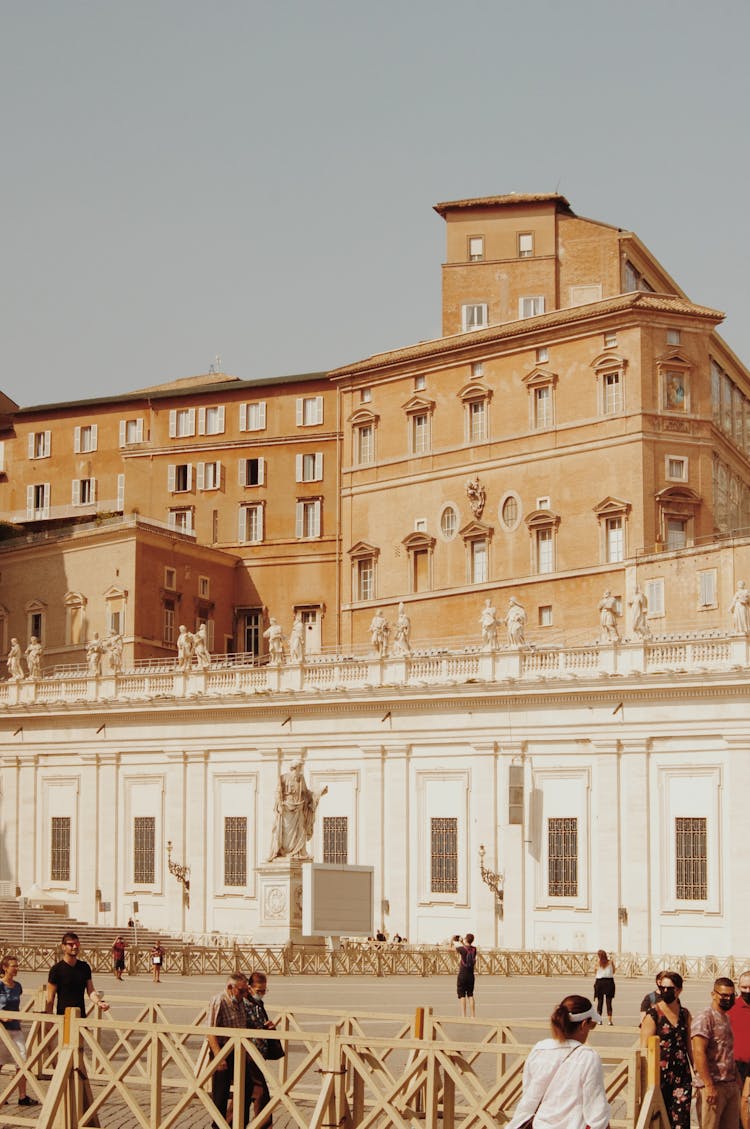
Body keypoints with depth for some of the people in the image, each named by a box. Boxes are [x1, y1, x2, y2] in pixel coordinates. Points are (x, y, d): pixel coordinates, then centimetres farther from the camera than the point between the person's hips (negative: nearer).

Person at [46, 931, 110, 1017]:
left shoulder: (85, 967, 7)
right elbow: (50, 998, -5)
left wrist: (99, 1002, -14)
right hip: (63, 1016, -4)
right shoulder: (57, 969, -6)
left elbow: (91, 990, 6)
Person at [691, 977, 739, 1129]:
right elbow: (699, 1053, -17)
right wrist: (709, 1086, -22)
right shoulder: (705, 1018, -9)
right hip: (713, 1086, -8)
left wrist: (737, 1082, 14)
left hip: (732, 1086, 8)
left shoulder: (727, 1019, 18)